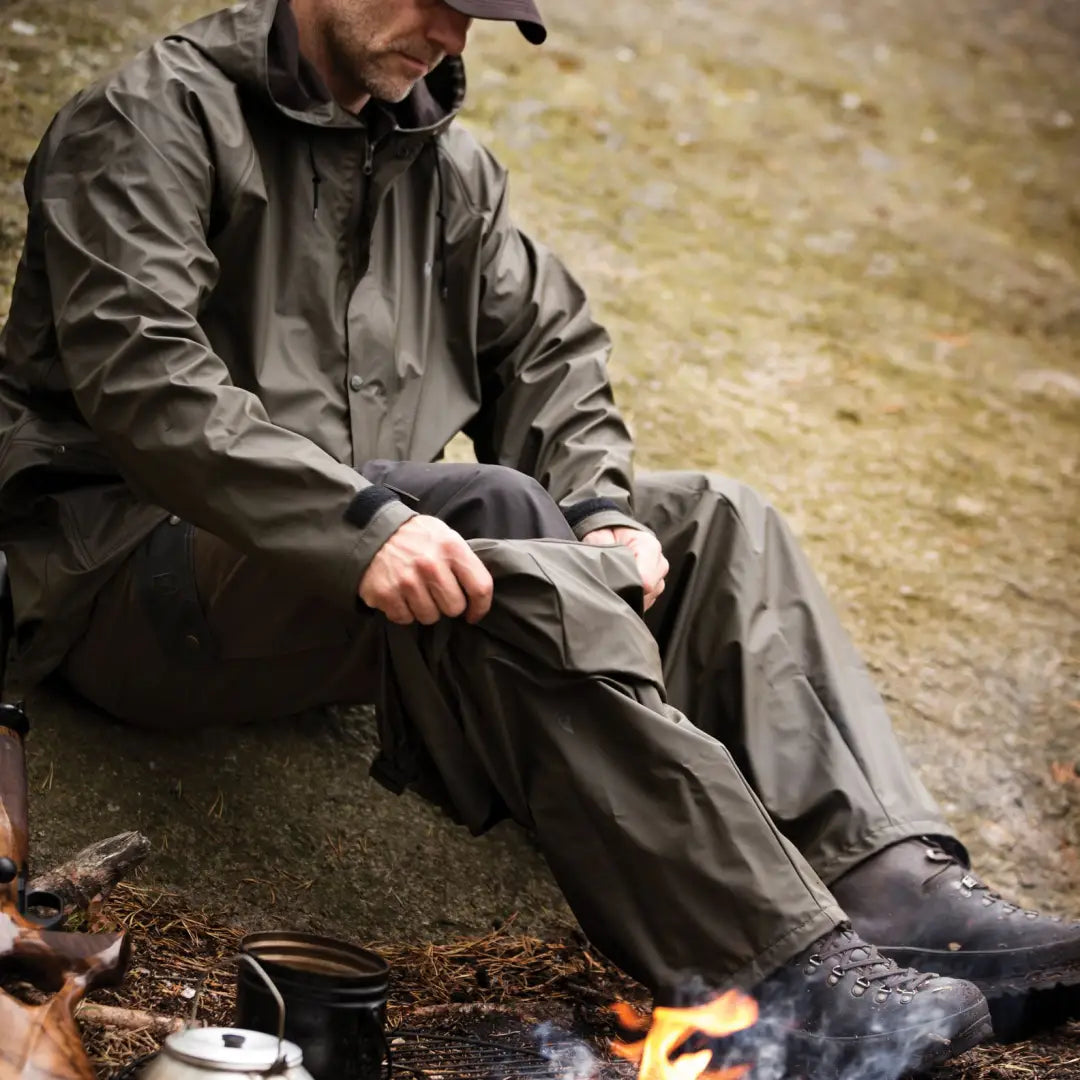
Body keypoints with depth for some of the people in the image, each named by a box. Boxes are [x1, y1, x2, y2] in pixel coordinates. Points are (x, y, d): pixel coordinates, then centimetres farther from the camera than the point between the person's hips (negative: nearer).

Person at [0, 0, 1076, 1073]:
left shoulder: (445, 163, 17)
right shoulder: (157, 120, -6)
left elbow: (546, 342, 19)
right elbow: (140, 375, -20)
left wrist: (599, 511, -2)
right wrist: (361, 520, -32)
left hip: (369, 544, 8)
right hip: (135, 573, -7)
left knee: (714, 523, -5)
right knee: (493, 512, -34)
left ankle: (889, 883, -21)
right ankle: (778, 966, -37)